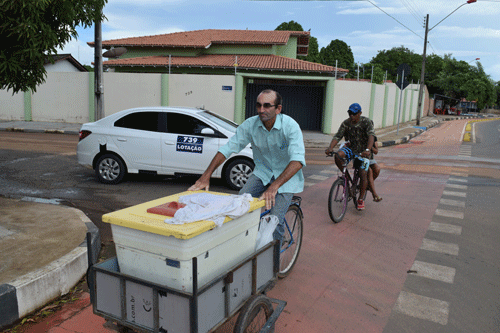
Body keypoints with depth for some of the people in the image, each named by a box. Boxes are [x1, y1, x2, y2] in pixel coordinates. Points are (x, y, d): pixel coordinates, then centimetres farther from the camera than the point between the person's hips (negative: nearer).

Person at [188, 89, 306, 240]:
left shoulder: (290, 126, -23)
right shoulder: (250, 124, -12)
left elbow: (297, 160, -35)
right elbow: (227, 149, -11)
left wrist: (274, 186, -46)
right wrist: (206, 176, -21)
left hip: (287, 176, -3)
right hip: (262, 172, 4)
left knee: (275, 220, -19)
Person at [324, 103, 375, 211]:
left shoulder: (366, 122, -15)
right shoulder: (346, 123, -6)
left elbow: (371, 136, -30)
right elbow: (337, 136, -14)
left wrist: (367, 150, -48)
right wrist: (330, 148, -34)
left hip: (362, 151, -3)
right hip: (351, 148, 3)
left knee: (363, 174, -13)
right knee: (338, 155, -29)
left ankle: (361, 199, 5)